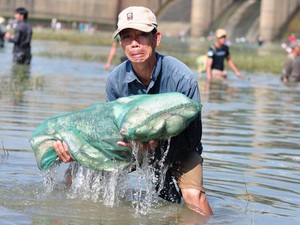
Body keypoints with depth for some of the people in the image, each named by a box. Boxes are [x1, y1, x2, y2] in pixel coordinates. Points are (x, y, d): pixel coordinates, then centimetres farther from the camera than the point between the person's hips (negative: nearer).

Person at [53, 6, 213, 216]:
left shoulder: (183, 78, -28)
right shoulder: (116, 80, -16)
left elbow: (192, 136, -24)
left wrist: (159, 143, -44)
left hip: (180, 148, -4)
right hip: (136, 145, 4)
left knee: (193, 195, -33)